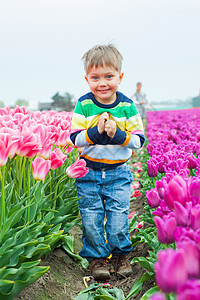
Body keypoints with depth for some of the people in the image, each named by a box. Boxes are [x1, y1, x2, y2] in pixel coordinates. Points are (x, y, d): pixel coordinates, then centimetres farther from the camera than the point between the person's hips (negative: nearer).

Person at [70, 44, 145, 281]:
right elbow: (75, 138, -7)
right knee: (91, 218, 4)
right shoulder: (83, 105, -6)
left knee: (119, 215, 4)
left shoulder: (127, 106, -5)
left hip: (118, 173, 0)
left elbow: (139, 141, -4)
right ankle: (96, 257, 22)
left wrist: (117, 134, -21)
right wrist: (96, 132, -24)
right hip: (88, 172, 0)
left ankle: (120, 253, 26)